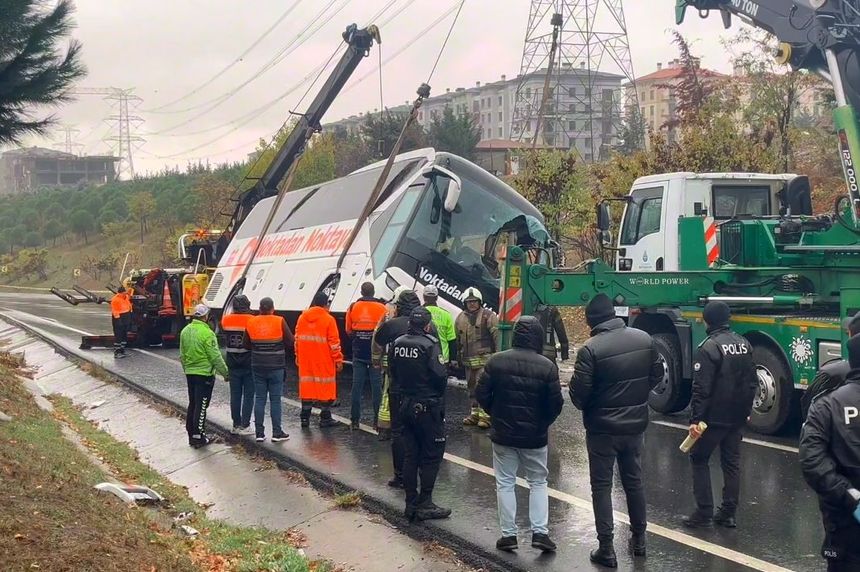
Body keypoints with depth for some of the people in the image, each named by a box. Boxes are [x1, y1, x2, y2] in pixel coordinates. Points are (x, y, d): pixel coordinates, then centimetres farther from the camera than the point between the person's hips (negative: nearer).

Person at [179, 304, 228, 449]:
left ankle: (191, 434, 22)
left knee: (192, 404, 16)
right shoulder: (207, 333, -18)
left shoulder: (185, 331, 6)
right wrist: (225, 373, -6)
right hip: (204, 373, -7)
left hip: (190, 373, 7)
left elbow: (182, 355, 15)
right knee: (201, 406, -1)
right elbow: (215, 357, -16)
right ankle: (198, 437, 1)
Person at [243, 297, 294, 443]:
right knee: (275, 399, 3)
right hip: (276, 367, -3)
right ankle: (277, 432, 5)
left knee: (259, 399, 8)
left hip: (258, 366, 3)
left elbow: (246, 344, 6)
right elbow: (291, 342, -6)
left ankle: (259, 433, 9)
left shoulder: (251, 322, 0)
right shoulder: (280, 322, -9)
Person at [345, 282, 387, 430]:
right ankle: (377, 420, 5)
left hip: (358, 353, 2)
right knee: (376, 386, 4)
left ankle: (355, 420, 7)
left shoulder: (353, 307, 1)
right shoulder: (382, 308, -6)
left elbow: (348, 330, 7)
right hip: (376, 353, -2)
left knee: (357, 385, 7)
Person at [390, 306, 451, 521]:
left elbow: (394, 372, 10)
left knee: (410, 455, 12)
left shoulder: (397, 344, 2)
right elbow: (440, 375, -20)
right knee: (432, 455, 3)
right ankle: (424, 505, 3)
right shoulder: (429, 344, -17)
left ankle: (411, 504, 17)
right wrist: (439, 392, 0)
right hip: (428, 407, -6)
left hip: (407, 405, 6)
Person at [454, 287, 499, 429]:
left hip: (484, 358, -6)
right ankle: (475, 413, 23)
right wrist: (457, 357, 22)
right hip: (468, 359, 6)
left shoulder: (488, 316, -4)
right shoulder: (461, 318, 14)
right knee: (472, 387, 13)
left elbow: (497, 336, -8)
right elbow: (457, 339, 22)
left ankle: (484, 415, -9)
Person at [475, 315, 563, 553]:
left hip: (503, 434, 1)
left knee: (505, 483, 11)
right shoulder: (547, 366, -13)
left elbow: (481, 394, -5)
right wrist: (543, 423, 10)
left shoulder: (496, 361, -9)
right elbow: (556, 404, -9)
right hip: (534, 436, -1)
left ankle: (508, 534, 12)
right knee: (538, 482, 15)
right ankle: (540, 532, 7)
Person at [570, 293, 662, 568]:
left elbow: (579, 392, -18)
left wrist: (586, 407, 4)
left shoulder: (590, 349, -21)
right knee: (634, 480, 20)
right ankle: (639, 539, 31)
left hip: (602, 427, -5)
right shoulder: (644, 339, -3)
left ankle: (607, 549, 6)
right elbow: (657, 375, 7)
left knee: (602, 485, 6)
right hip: (635, 423, 5)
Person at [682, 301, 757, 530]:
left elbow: (702, 388, -19)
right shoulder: (744, 344, 7)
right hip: (737, 417, 7)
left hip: (714, 417, -7)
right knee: (732, 462, 12)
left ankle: (704, 513, 3)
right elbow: (752, 382, 13)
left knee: (699, 459, 6)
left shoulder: (708, 347, -16)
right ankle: (728, 513, 15)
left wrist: (695, 419, -17)